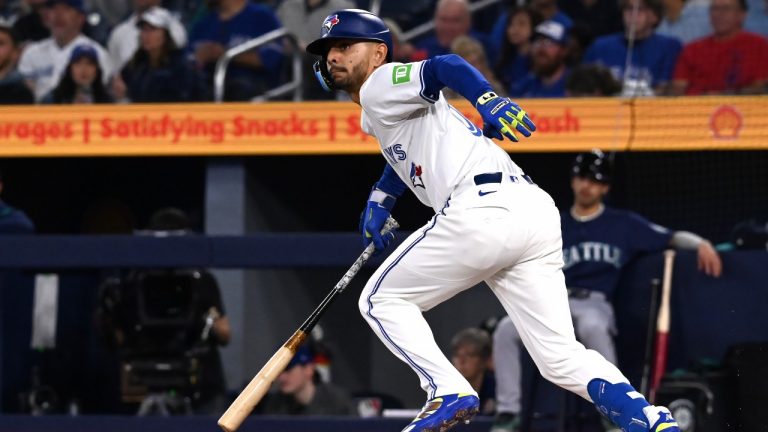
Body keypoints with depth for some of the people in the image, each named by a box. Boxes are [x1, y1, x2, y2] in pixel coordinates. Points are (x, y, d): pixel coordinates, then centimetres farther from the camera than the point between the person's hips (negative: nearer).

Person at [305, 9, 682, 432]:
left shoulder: (381, 85, 5)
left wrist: (487, 100, -33)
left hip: (483, 212, -9)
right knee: (560, 357, 5)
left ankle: (448, 393, -5)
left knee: (380, 300, 9)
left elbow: (444, 66, -15)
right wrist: (379, 199, 36)